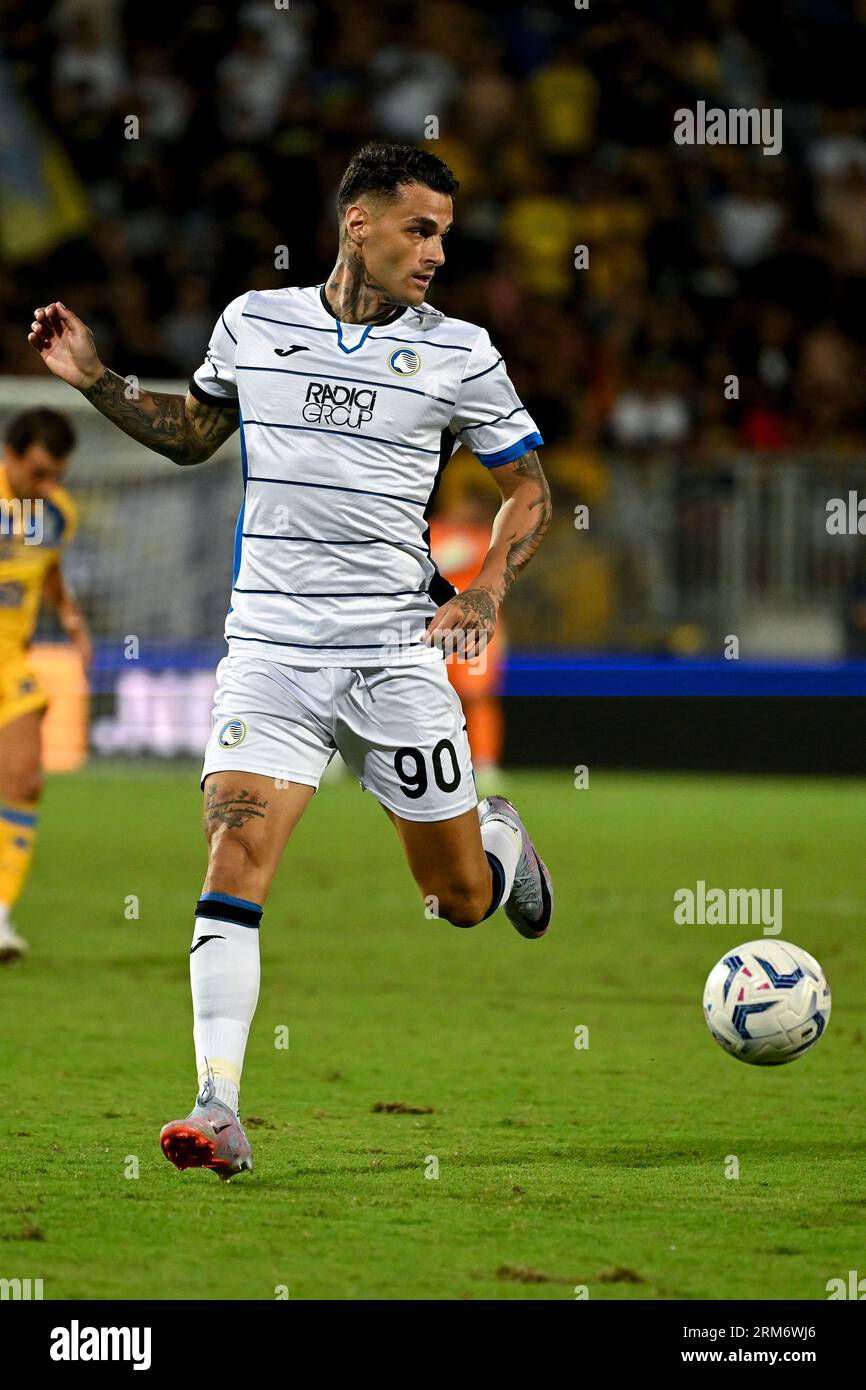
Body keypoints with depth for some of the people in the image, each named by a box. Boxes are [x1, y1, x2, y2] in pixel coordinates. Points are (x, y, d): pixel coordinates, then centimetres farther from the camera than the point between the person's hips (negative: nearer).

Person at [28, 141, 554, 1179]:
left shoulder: (457, 352, 0)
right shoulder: (254, 322, 5)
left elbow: (528, 487, 7)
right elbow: (192, 434, 23)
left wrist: (487, 589, -9)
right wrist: (93, 380, 9)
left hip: (395, 656, 0)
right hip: (269, 652, 0)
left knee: (460, 900, 8)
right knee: (236, 852, -18)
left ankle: (498, 838, 46)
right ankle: (219, 1111, -19)